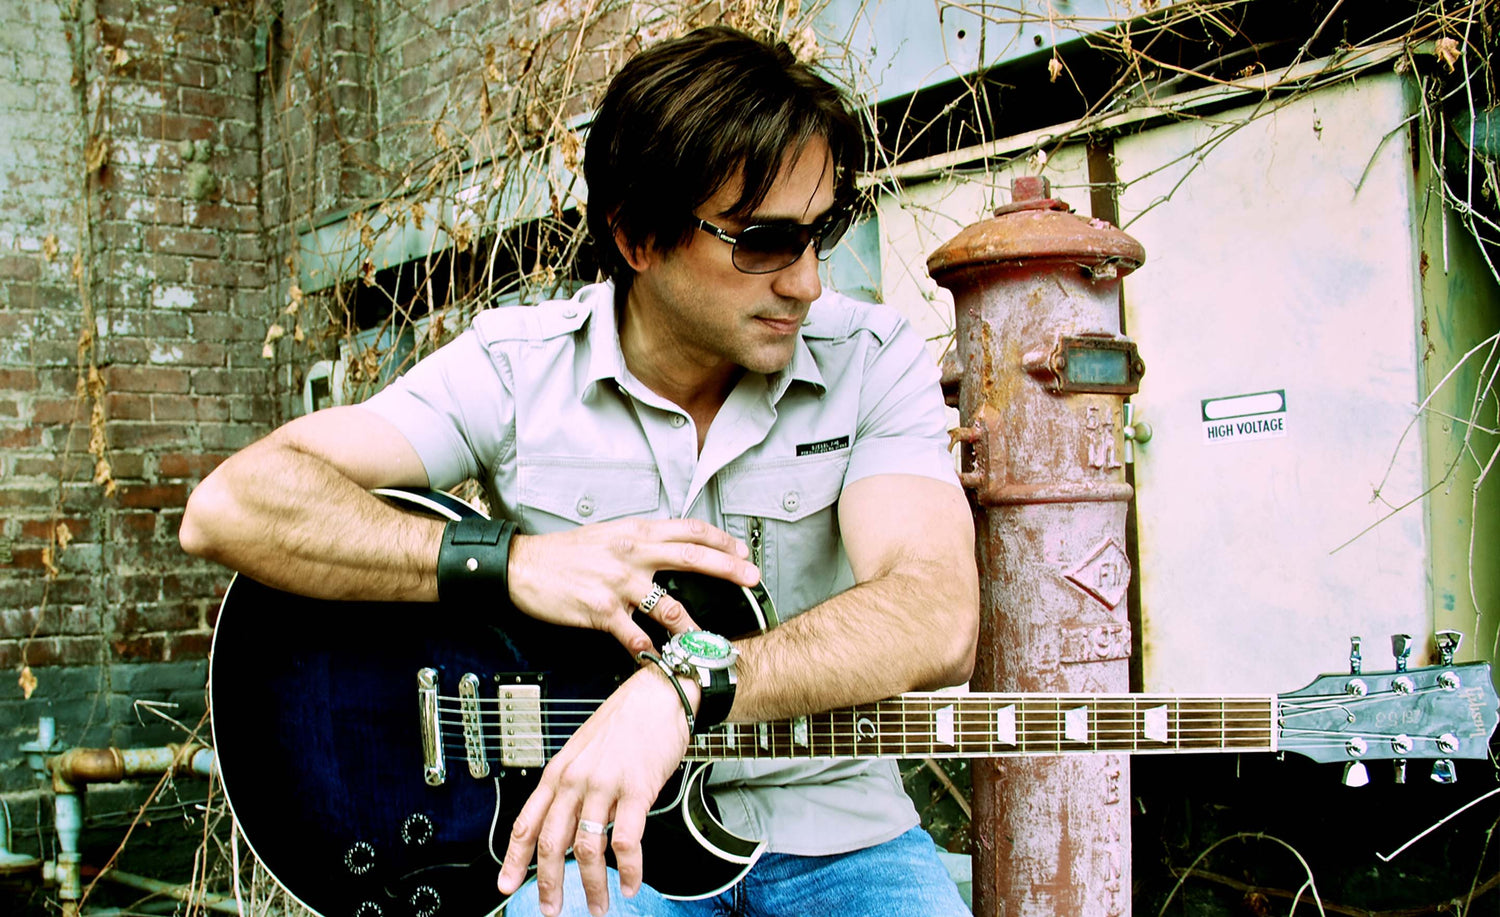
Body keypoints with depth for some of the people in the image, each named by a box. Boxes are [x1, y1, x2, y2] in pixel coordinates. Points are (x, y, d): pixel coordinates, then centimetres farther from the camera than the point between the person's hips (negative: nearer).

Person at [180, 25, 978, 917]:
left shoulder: (874, 360, -5)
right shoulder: (516, 367, -5)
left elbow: (938, 618, -22)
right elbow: (228, 506, -12)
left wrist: (683, 691, -37)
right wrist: (509, 563, -23)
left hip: (834, 837, 2)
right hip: (579, 827, -1)